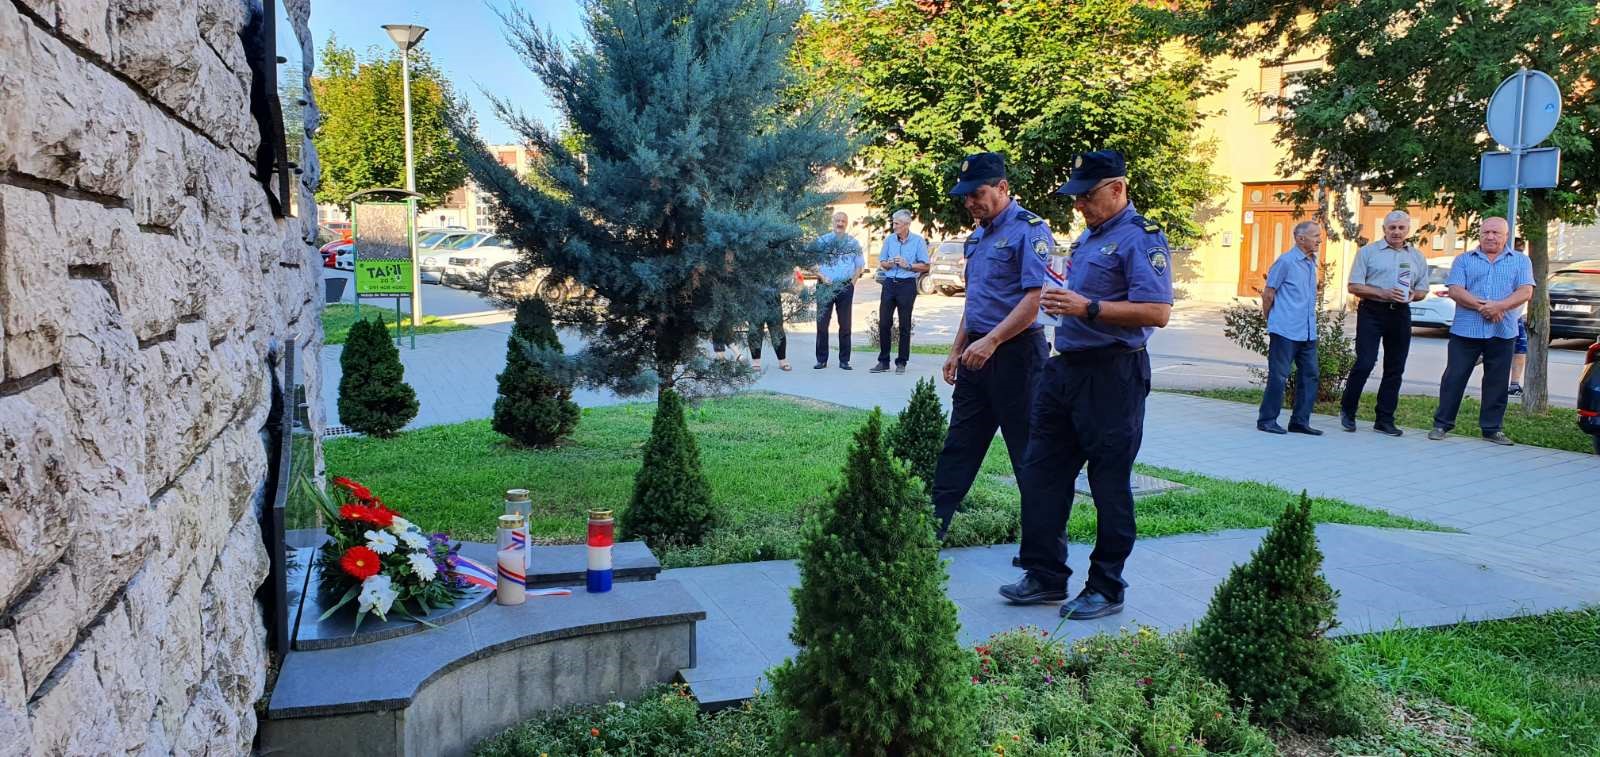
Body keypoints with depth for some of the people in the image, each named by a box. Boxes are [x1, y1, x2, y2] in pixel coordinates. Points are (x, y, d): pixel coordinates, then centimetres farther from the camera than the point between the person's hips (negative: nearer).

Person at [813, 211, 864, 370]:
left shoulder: (853, 243, 8)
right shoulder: (822, 241, 5)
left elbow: (860, 265, 13)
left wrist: (853, 281, 2)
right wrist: (821, 277, -8)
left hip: (845, 286, 1)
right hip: (826, 286, -1)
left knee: (845, 324, 3)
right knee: (822, 323, -1)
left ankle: (844, 360, 8)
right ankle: (821, 359, 5)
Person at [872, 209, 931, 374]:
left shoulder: (918, 241, -1)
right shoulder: (889, 239, 9)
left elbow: (924, 266, -2)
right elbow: (881, 263, 14)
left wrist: (908, 265, -14)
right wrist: (889, 264, -8)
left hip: (907, 285, -3)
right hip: (889, 284, 3)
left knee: (905, 325, 2)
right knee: (883, 322, 1)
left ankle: (901, 362, 9)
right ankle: (883, 361, 8)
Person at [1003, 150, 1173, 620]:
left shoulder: (1140, 238, -11)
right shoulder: (1088, 237, 17)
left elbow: (1157, 312, -21)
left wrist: (1088, 308, -24)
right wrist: (1064, 300, 11)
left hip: (1112, 375, -9)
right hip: (1066, 368, 9)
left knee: (1110, 487, 2)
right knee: (1041, 475, 10)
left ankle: (1106, 589, 14)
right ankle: (1045, 576, 21)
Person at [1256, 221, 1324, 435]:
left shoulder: (1311, 263, 14)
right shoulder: (1286, 261, -9)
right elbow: (1268, 294, -5)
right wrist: (1270, 320, 4)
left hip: (1308, 333, 8)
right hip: (1285, 331, -7)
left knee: (1309, 376, 6)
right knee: (1278, 377, -3)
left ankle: (1300, 421, 14)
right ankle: (1267, 420, 5)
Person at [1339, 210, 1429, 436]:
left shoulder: (1417, 256, 13)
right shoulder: (1368, 252, 2)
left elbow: (1422, 290, 17)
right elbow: (1354, 286, -4)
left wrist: (1411, 295, -7)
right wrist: (1384, 293, -16)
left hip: (1400, 314, 4)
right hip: (1372, 311, -4)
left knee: (1395, 368, 6)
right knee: (1364, 363, -10)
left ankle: (1385, 419, 13)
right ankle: (1347, 411, 7)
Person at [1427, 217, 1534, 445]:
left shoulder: (1521, 261, 10)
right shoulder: (1464, 260, 9)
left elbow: (1525, 292, -2)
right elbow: (1455, 290, -4)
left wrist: (1499, 306, -19)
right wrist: (1481, 306, -18)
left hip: (1502, 332, 1)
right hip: (1465, 331, -1)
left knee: (1497, 382, 6)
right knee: (1454, 377, 0)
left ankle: (1492, 428, 16)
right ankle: (1442, 424, 7)